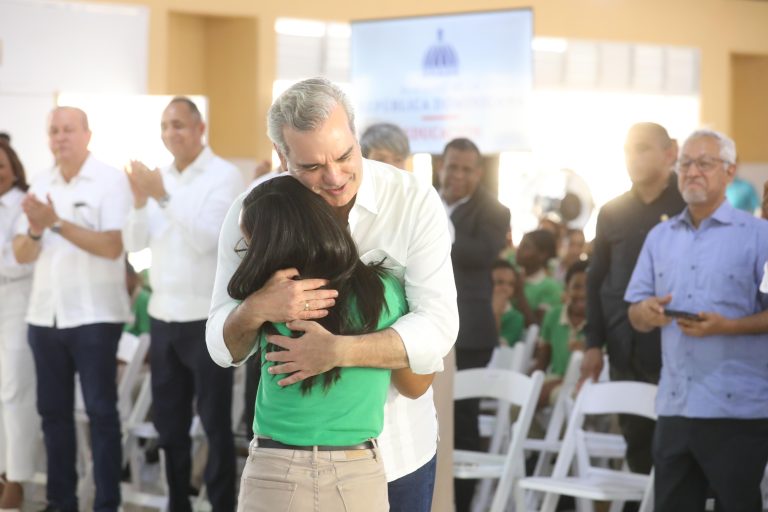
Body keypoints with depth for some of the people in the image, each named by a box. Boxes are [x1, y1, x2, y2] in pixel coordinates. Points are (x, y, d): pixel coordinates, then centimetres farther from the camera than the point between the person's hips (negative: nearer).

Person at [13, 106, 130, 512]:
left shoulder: (110, 180, -6)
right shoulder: (41, 186, 10)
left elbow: (113, 246, -16)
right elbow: (21, 254, 7)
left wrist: (57, 223, -19)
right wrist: (35, 230, -14)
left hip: (94, 316, -6)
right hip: (44, 315, 6)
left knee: (101, 411, -1)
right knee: (53, 411, 10)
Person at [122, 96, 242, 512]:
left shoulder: (224, 176, -9)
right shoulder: (160, 177, 9)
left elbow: (206, 238, -21)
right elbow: (133, 243, 4)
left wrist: (163, 197, -25)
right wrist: (139, 201, -13)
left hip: (207, 318, -6)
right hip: (163, 315, 6)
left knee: (214, 422, -1)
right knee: (168, 420, 14)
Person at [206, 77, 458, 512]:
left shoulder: (415, 203, -14)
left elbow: (438, 326, -21)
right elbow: (223, 347, -8)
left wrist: (337, 350, -35)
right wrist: (255, 310, -32)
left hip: (397, 447, 0)